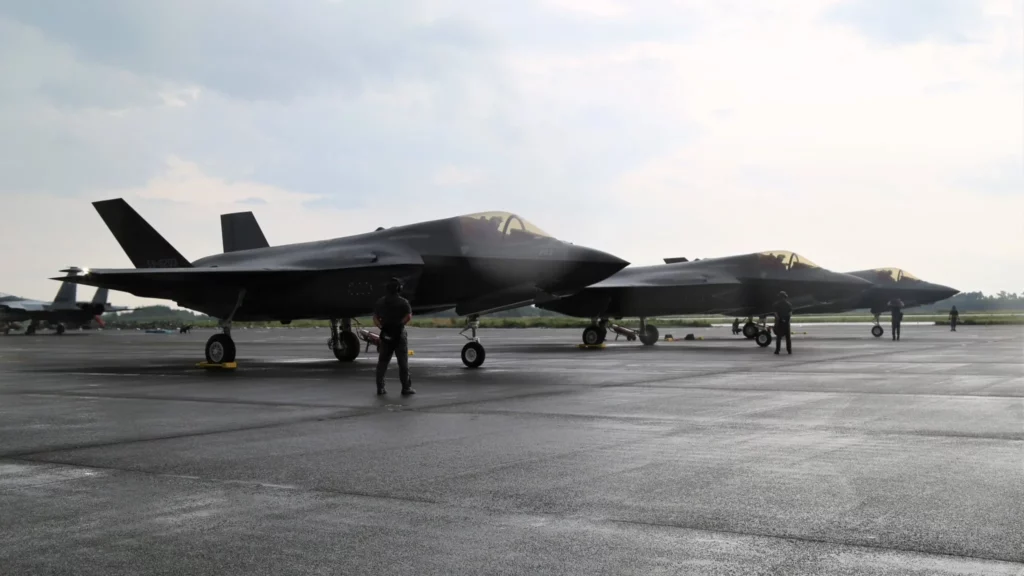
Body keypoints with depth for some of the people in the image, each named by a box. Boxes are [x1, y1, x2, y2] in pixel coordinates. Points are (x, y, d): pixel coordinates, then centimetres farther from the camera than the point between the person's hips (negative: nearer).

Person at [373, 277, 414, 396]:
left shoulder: (380, 302, 9)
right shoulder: (403, 302, -8)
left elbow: (375, 318, 8)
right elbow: (409, 316, -19)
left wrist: (382, 327, -1)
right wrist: (399, 324, -8)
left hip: (385, 335, 4)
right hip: (399, 334, -4)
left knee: (383, 361, 10)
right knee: (403, 362, 2)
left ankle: (380, 387, 9)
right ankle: (406, 388, 3)